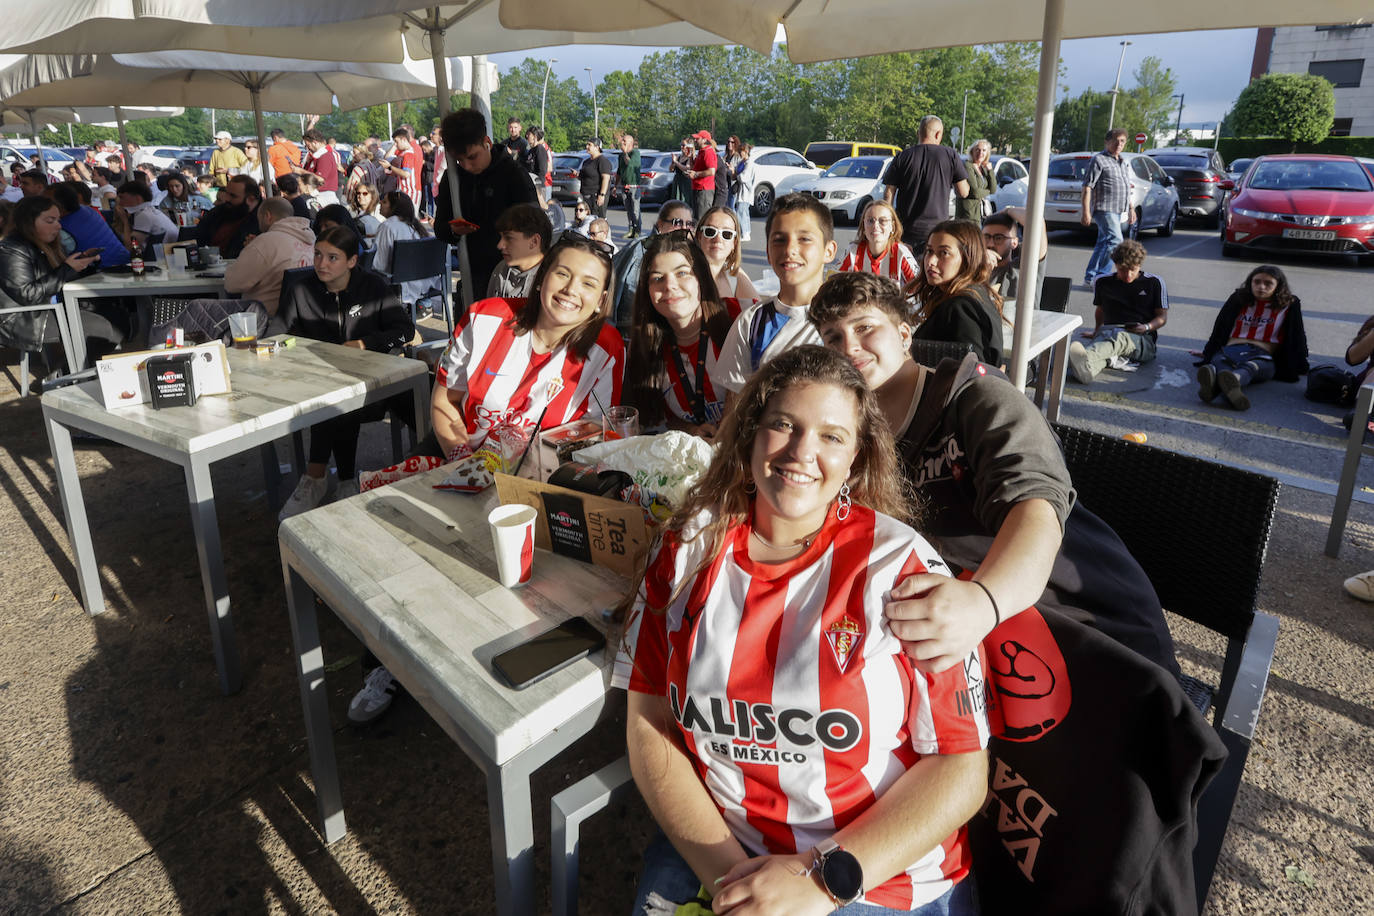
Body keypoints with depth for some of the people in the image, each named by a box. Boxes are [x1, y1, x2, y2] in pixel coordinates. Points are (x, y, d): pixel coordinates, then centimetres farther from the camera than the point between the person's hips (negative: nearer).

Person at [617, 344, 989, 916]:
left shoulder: (902, 567, -9)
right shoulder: (689, 545, -1)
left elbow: (961, 771, -8)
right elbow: (648, 721, 0)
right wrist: (723, 866, -10)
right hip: (713, 847, 2)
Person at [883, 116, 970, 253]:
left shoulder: (902, 157, 2)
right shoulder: (951, 155, 0)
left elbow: (888, 194, 0)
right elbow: (963, 192, 1)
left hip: (905, 230, 1)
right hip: (936, 229, -1)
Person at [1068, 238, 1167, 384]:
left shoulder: (1154, 283, 10)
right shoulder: (1102, 283, 16)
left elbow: (1163, 316, 10)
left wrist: (1147, 327, -8)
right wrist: (1096, 331, 32)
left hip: (1142, 339, -4)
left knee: (1119, 336, -44)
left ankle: (1085, 358, -78)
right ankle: (1087, 369, -75)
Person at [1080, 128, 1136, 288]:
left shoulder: (1123, 163, 21)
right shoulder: (1099, 160, -6)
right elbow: (1087, 187, -12)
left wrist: (1131, 209, 25)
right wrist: (1086, 211, -19)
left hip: (1118, 211, 9)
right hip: (1105, 210, -9)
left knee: (1103, 244, 8)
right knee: (1115, 240, -19)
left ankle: (1089, 279, 11)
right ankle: (1100, 277, -16)